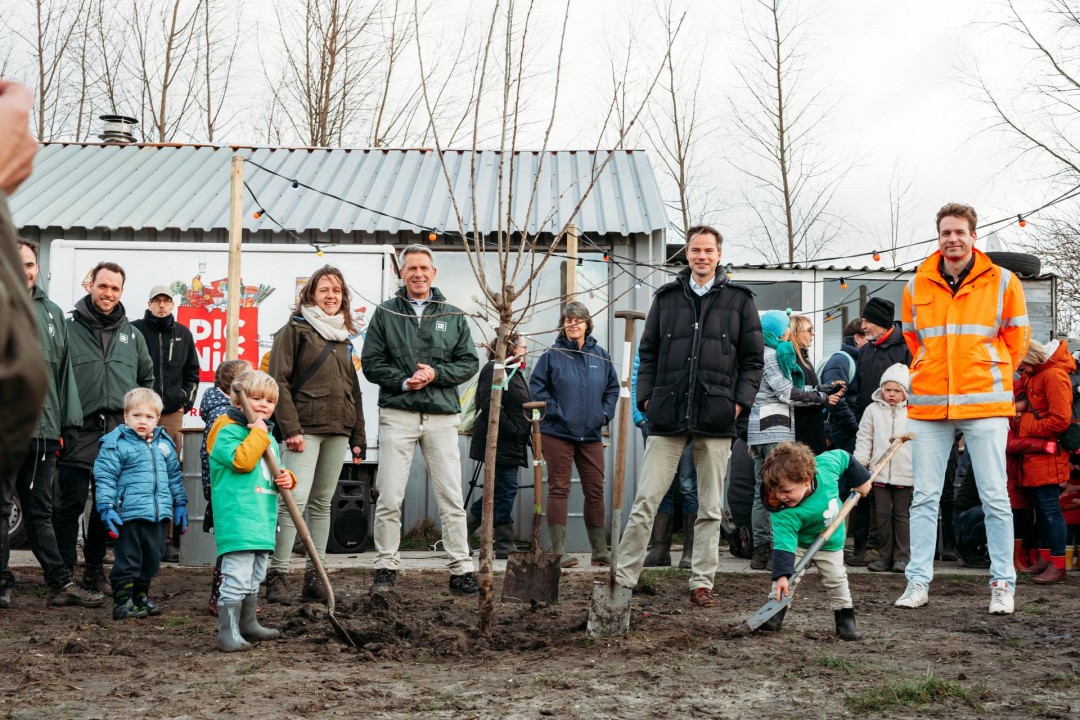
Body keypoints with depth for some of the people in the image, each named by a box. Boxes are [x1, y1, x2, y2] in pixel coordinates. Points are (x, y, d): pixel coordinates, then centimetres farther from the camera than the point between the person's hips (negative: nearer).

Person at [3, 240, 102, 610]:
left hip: (43, 430, 5)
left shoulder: (52, 312, 15)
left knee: (40, 510, 12)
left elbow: (63, 370, 15)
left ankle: (61, 583, 14)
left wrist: (67, 422, 9)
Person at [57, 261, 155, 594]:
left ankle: (94, 566, 21)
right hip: (80, 432, -4)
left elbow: (147, 378, 27)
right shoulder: (69, 328, -1)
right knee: (71, 504, -4)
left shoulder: (132, 335, 14)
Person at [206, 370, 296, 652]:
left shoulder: (267, 436, 20)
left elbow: (273, 472, 27)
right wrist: (258, 432, -17)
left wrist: (287, 478, 5)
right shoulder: (227, 430, -8)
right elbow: (242, 460, -24)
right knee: (237, 576, -13)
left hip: (262, 517, 9)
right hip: (236, 517, -9)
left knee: (255, 576, 19)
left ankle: (248, 623, 32)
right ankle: (228, 633, -9)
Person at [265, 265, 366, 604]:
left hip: (338, 432, 6)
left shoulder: (343, 338, 19)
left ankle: (314, 577, 11)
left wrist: (358, 437, 16)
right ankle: (277, 575, -10)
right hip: (305, 429, -6)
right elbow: (279, 382, -8)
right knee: (295, 499, -14)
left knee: (322, 504, 7)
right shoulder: (295, 330, 0)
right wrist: (291, 429, -16)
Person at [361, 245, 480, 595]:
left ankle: (461, 569, 7)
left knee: (452, 498, 1)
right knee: (389, 499, 0)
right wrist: (404, 381, -12)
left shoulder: (453, 316, 11)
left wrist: (435, 373, -9)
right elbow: (371, 362, 3)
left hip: (442, 417, 1)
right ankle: (386, 567, 11)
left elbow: (468, 363, 7)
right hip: (397, 415, -1)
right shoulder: (385, 313, 7)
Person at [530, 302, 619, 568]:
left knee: (595, 491, 7)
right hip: (557, 433, -4)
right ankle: (559, 551, 0)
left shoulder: (601, 356, 8)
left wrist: (605, 414, 4)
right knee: (559, 490, -3)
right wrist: (554, 410, -11)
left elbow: (613, 388, 16)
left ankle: (600, 550, 16)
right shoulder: (552, 355, -2)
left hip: (591, 435, 4)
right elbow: (537, 387, -3)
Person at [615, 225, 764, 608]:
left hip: (716, 419, 0)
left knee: (710, 508, 7)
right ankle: (624, 577, 5)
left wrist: (741, 400, -4)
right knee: (645, 501, -1)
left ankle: (702, 582, 15)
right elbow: (648, 353, 13)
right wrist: (646, 396, 2)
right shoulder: (666, 297, 11)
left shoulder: (739, 299, 7)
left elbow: (753, 359, 7)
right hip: (667, 417, 1)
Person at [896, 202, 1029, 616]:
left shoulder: (1002, 283, 1)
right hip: (928, 406, 2)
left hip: (984, 405, -2)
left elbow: (1016, 340, 10)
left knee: (995, 498, 0)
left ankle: (1003, 585, 8)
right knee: (924, 497, 3)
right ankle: (918, 582, 10)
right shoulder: (916, 286, 7)